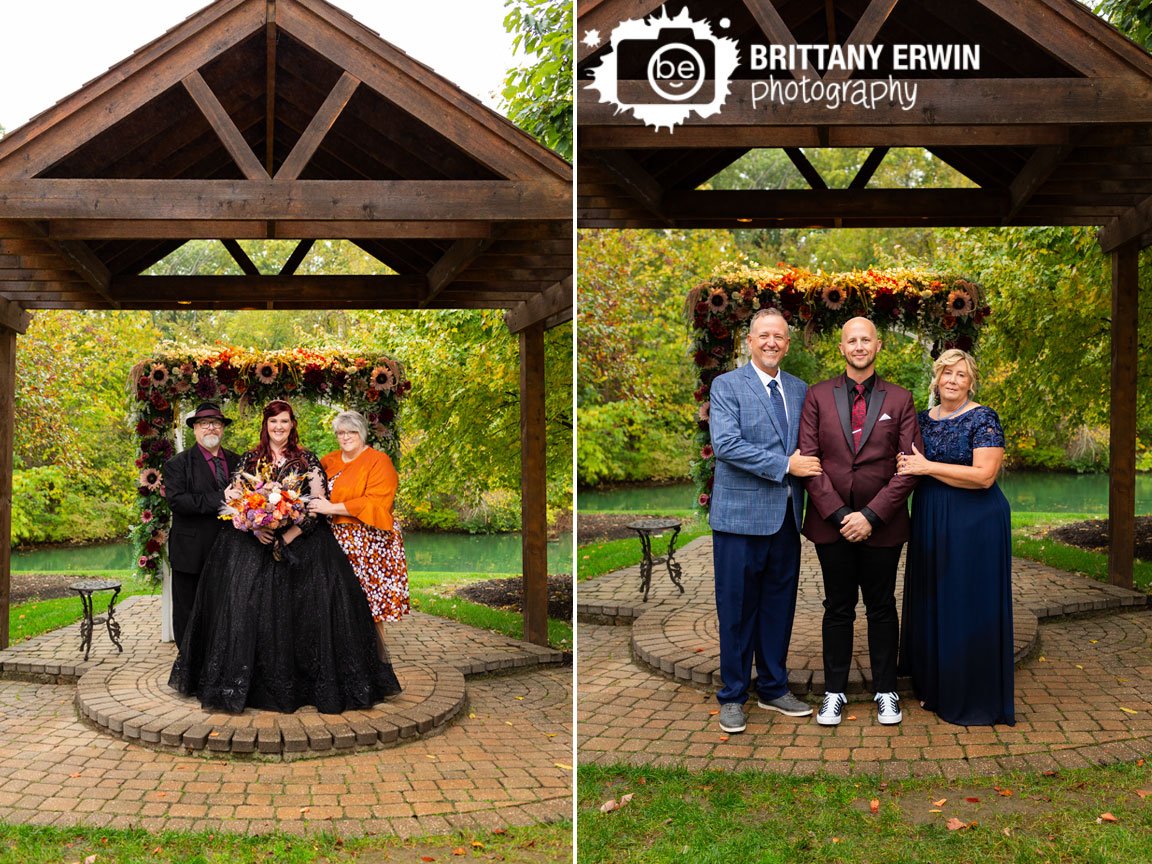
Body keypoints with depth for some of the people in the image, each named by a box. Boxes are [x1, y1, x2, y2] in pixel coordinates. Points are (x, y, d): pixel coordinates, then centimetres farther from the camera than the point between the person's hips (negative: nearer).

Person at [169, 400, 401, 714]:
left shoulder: (308, 460, 4)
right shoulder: (249, 460, 10)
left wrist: (289, 537, -13)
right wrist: (255, 529, -9)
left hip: (300, 541, -2)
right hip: (255, 542, 2)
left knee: (303, 610, -9)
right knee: (246, 606, -6)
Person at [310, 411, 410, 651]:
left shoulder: (378, 461, -3)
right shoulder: (329, 461, 16)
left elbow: (375, 503, -14)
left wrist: (331, 508, -15)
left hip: (368, 542, -5)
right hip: (336, 541, 5)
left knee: (368, 606, -6)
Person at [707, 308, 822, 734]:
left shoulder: (799, 389, 13)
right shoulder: (727, 386, -4)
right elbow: (726, 444, -17)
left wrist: (808, 463, -5)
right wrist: (786, 464, -19)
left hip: (786, 516, 5)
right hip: (741, 513, -5)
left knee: (779, 605, 12)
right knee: (738, 608, 2)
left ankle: (773, 688, 25)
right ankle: (733, 696, 13)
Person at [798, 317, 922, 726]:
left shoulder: (899, 400, 2)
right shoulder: (818, 396, 3)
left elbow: (909, 466, -3)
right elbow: (809, 459, -2)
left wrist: (871, 516, -11)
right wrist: (839, 515, -11)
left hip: (882, 523, 0)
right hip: (831, 521, 0)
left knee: (882, 607, 9)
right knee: (838, 608, 9)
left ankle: (885, 692, 20)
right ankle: (834, 692, 18)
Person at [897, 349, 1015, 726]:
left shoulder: (983, 419, -8)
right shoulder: (922, 419, 10)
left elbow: (984, 475, -18)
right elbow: (911, 465, 20)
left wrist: (928, 467, -18)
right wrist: (905, 465, -2)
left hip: (975, 525, -6)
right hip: (930, 524, 6)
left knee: (969, 609, -1)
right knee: (931, 606, 10)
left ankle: (974, 699, 10)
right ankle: (935, 688, 23)